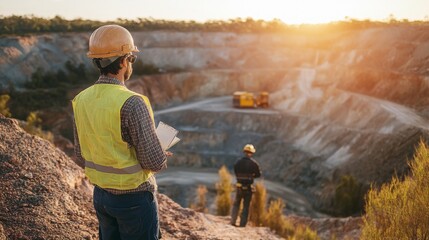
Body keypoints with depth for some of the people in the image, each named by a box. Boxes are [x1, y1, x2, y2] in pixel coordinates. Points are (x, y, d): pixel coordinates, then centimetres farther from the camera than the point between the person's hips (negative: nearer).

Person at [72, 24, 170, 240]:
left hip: (101, 195, 7)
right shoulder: (132, 103, -25)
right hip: (134, 198, -7)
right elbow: (154, 161, -23)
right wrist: (163, 156, 0)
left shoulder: (81, 100, -3)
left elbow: (81, 154, 7)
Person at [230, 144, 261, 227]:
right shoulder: (254, 163, -9)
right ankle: (243, 223, 7)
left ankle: (233, 221, 13)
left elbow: (236, 173, 4)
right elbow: (258, 174, 1)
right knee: (246, 206, 7)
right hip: (249, 187, -2)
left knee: (236, 204, 17)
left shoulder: (238, 162, -3)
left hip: (239, 186, 2)